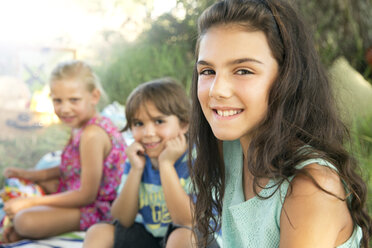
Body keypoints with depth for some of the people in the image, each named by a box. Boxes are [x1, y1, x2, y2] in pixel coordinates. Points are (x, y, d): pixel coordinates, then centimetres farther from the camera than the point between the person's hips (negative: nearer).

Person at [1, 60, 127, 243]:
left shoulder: (92, 135, -29)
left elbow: (86, 195, -25)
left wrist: (31, 202, -19)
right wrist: (32, 174, 6)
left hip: (96, 206, -11)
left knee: (25, 221, -30)